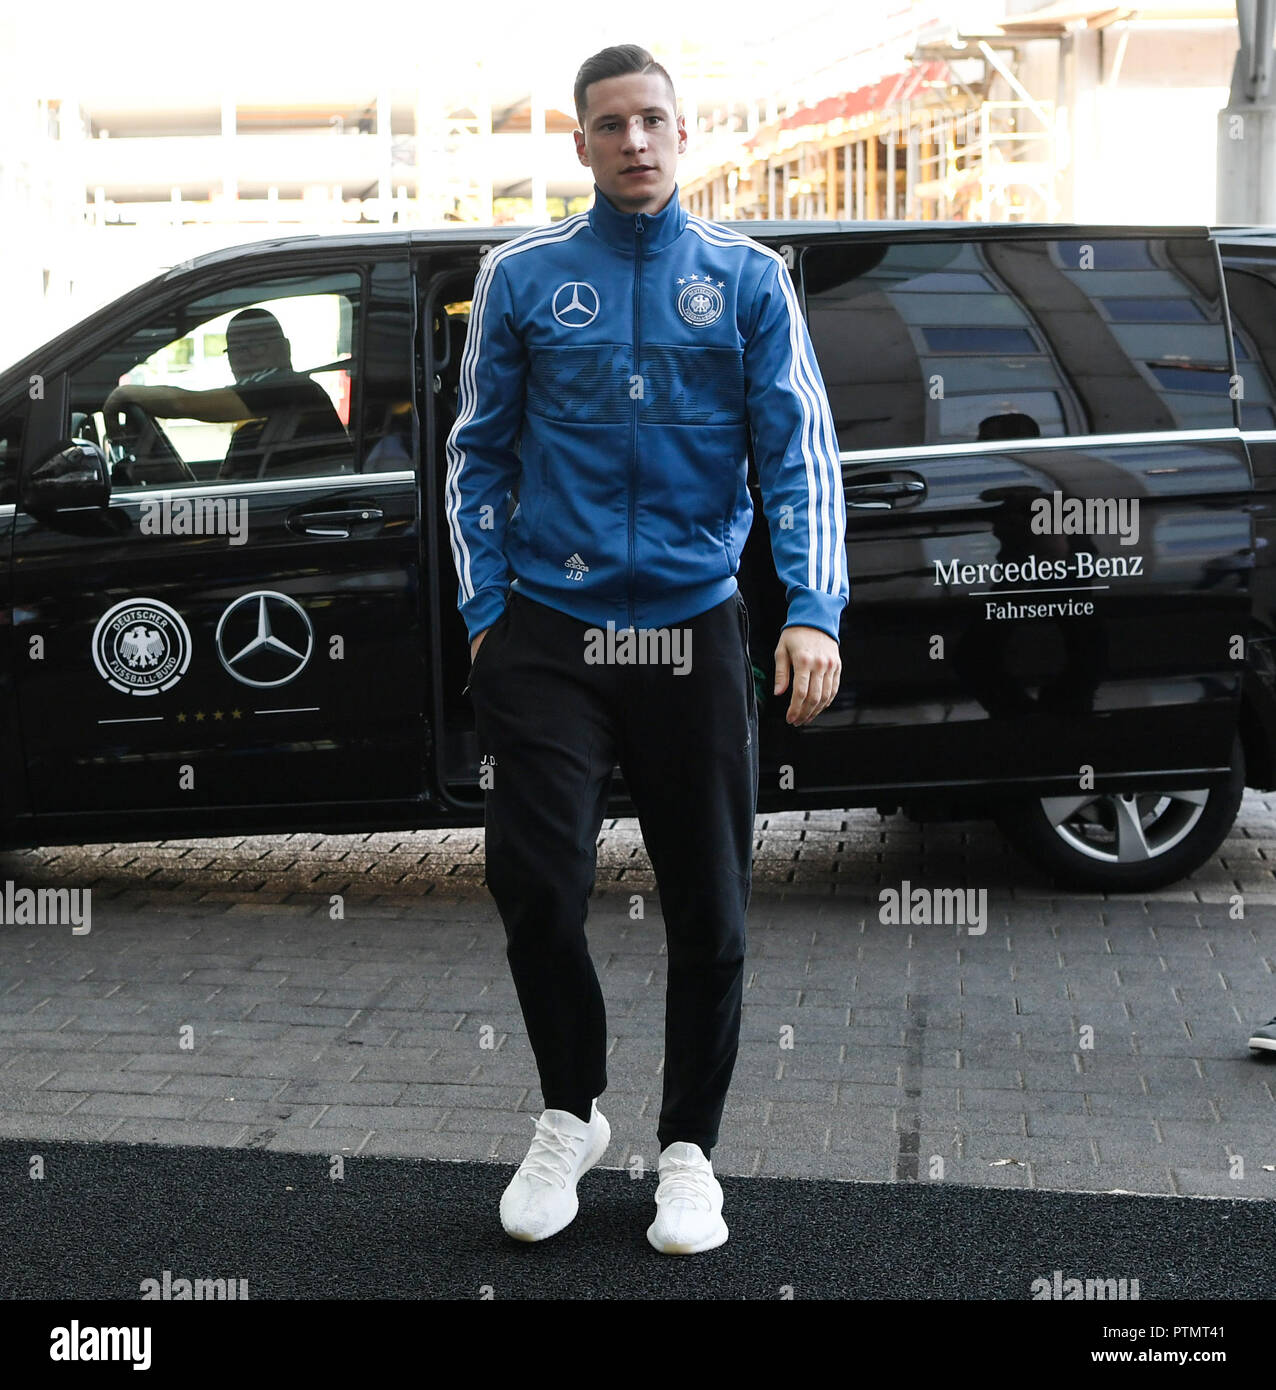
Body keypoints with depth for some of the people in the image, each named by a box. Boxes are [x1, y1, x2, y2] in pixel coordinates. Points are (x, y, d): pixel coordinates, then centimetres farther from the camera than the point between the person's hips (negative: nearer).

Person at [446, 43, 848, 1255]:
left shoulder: (746, 279, 6)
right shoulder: (522, 276, 6)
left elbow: (800, 454, 0)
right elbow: (478, 450, 10)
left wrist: (814, 612, -12)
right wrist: (483, 607, 2)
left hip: (694, 629, 0)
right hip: (550, 632, 0)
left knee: (708, 908, 5)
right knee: (535, 886, -6)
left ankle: (688, 1148, 24)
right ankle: (571, 1117, 20)